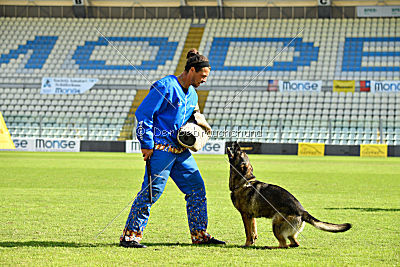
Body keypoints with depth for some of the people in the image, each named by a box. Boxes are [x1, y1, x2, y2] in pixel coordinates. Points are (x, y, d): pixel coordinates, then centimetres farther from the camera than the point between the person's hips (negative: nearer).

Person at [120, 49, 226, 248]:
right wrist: (147, 145, -15)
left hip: (181, 151, 9)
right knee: (152, 190, -10)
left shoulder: (191, 94, 16)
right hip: (161, 149, -9)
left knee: (197, 187, 7)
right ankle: (130, 235, -4)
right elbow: (143, 114, -13)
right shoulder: (165, 87, -12)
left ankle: (199, 234, 16)